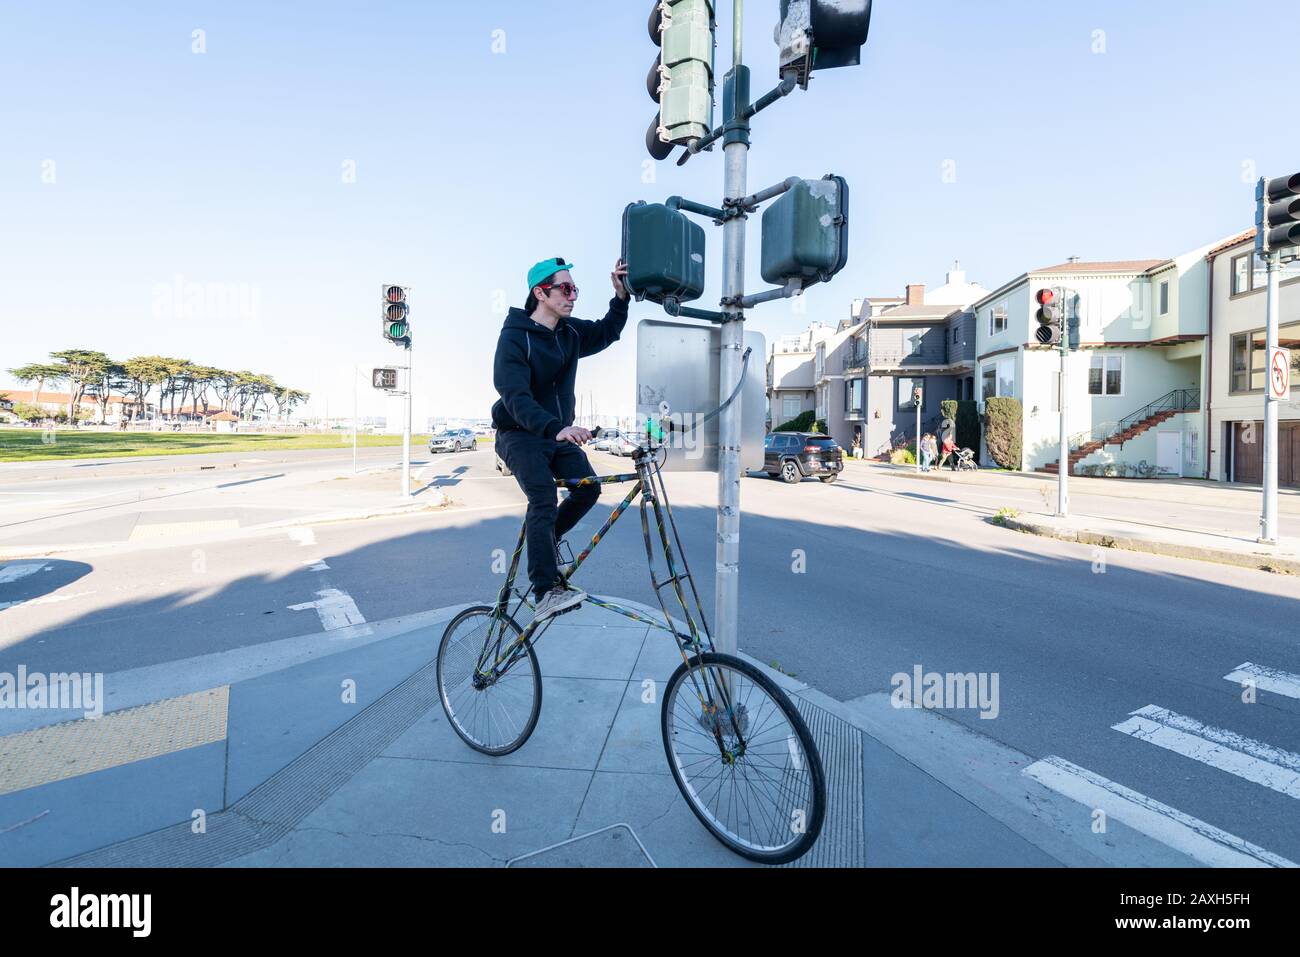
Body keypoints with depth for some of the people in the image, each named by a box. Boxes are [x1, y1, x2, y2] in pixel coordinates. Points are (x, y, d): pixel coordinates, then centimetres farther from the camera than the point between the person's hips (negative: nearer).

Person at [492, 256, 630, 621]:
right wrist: (555, 428, -46)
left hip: (559, 433, 7)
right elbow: (516, 397, -29)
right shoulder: (515, 337, -17)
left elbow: (607, 332, 19)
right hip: (520, 434, -6)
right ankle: (546, 592, -25)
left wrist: (621, 295, -1)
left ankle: (545, 538, 18)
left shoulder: (570, 332, 5)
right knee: (544, 498, -26)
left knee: (588, 489, -11)